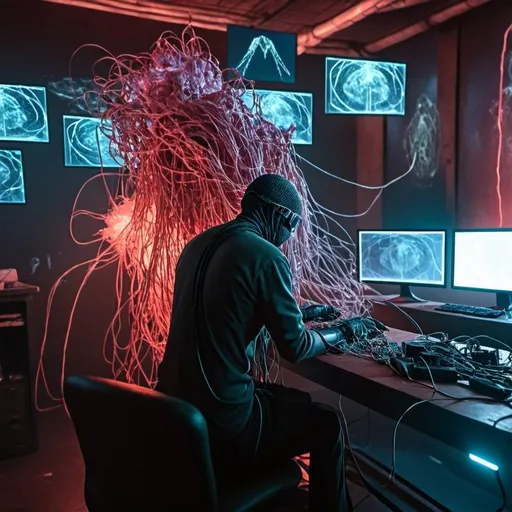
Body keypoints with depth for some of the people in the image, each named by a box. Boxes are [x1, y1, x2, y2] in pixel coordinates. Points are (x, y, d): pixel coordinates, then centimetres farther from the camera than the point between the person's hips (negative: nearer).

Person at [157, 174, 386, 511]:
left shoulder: (199, 244, 7)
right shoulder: (266, 256, -17)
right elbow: (295, 348, -10)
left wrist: (303, 313, 25)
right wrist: (344, 331, 8)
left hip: (175, 406, 8)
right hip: (222, 422, -8)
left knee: (299, 401, 29)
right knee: (327, 424, 15)